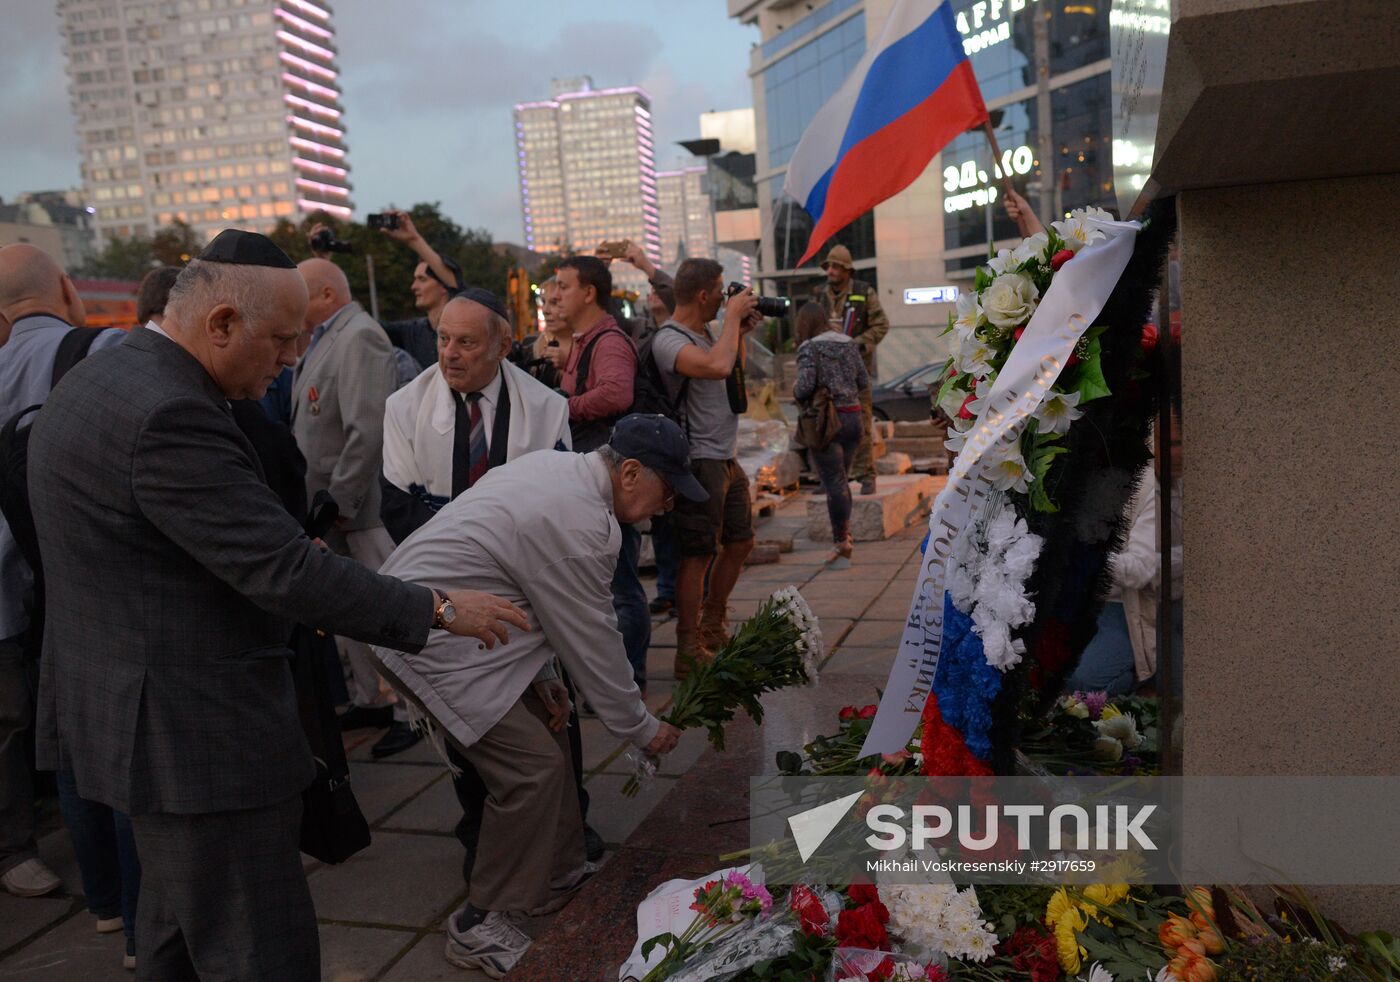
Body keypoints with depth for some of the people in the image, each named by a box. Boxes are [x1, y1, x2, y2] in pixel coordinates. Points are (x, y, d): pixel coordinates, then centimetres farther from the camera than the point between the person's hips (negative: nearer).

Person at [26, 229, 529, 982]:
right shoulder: (168, 414, -25)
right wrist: (437, 609, -17)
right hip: (195, 734, -11)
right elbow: (283, 569, -26)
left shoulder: (104, 381, 8)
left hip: (133, 713, 11)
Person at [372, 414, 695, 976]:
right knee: (534, 766, -11)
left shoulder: (555, 466, 6)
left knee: (547, 733, 15)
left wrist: (540, 677, 12)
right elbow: (593, 643, -15)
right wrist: (642, 730, -1)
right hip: (427, 638, -11)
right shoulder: (578, 524, -25)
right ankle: (479, 927, 7)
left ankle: (557, 879, 30)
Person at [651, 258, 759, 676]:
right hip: (699, 462, -10)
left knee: (740, 543, 17)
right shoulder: (669, 340, -17)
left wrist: (741, 333, 12)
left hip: (727, 458, 10)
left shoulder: (707, 333, 12)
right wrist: (733, 316, -20)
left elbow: (735, 372, 28)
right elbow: (718, 367, -35)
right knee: (698, 556, -5)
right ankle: (689, 653, 5)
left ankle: (713, 630, 33)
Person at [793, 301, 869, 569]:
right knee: (842, 479, 15)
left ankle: (842, 543, -2)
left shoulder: (809, 348, -7)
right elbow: (864, 381, 12)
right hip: (852, 416, 6)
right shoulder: (849, 343, 10)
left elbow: (805, 385, -18)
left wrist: (795, 393, 3)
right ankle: (844, 538, 17)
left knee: (833, 482, -4)